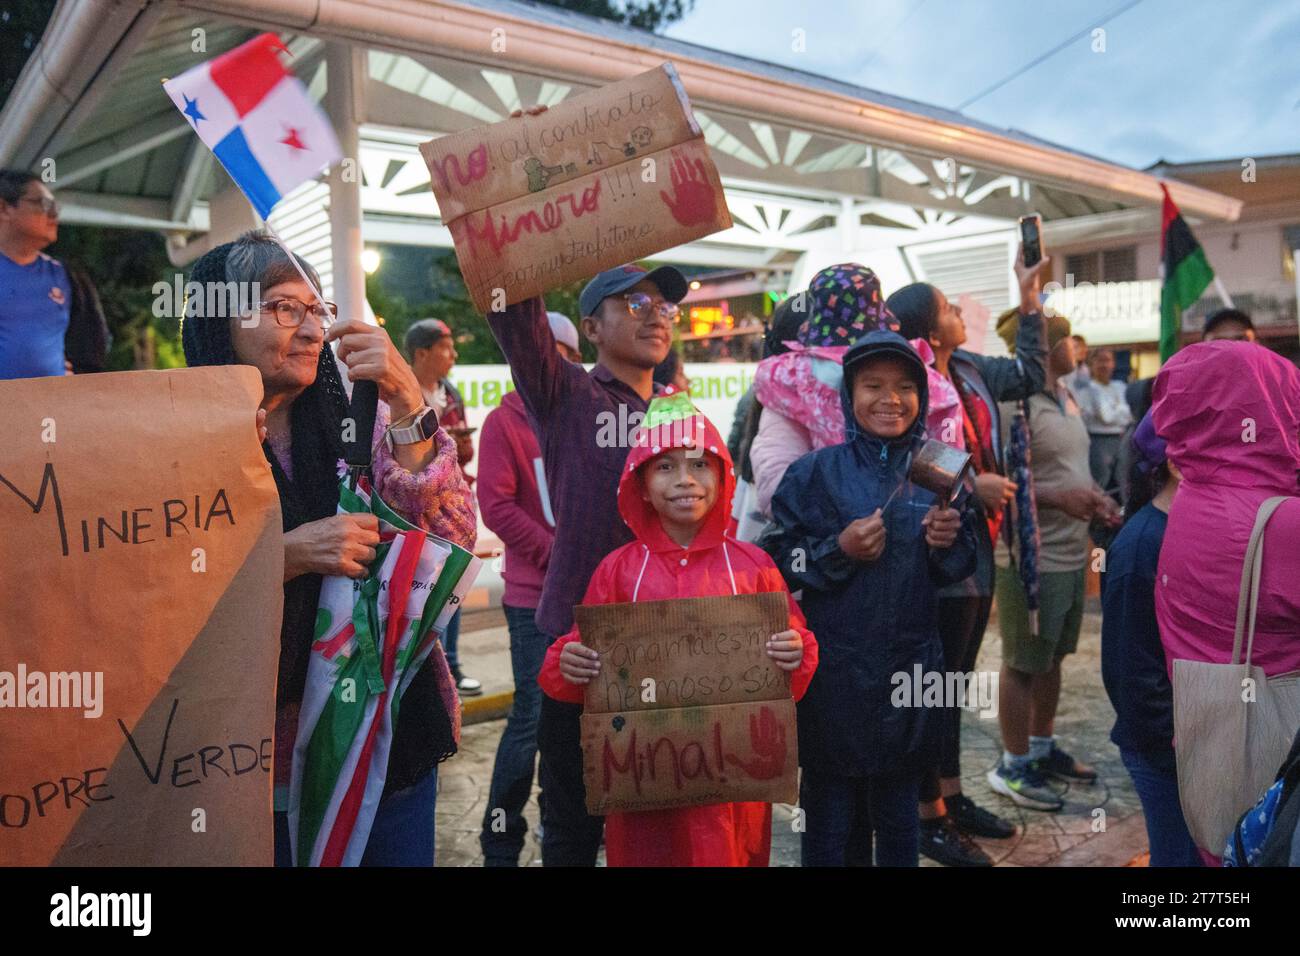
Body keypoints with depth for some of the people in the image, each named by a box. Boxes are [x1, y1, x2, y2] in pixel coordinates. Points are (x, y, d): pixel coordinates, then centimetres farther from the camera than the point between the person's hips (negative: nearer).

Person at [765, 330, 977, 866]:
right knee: (831, 812, 7)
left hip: (910, 668, 3)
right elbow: (779, 561, -5)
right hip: (833, 670, -3)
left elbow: (960, 570, 10)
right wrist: (839, 549, -19)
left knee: (899, 813, 16)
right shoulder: (816, 473, -5)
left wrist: (949, 543, -10)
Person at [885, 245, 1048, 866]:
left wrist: (1029, 299, 20)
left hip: (977, 548, 9)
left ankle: (952, 795, 34)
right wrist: (971, 487, -20)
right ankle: (930, 817, 18)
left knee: (956, 681, 19)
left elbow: (1028, 375, 24)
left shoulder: (969, 370, 8)